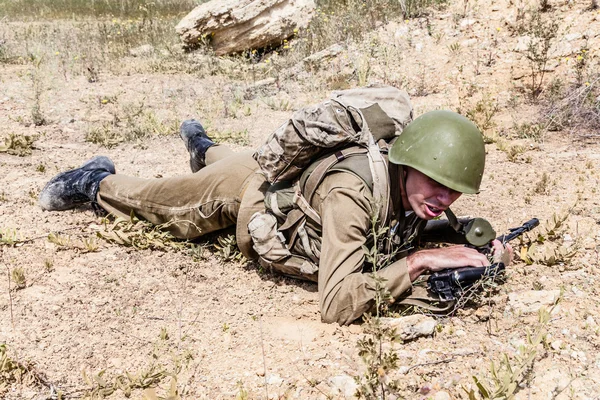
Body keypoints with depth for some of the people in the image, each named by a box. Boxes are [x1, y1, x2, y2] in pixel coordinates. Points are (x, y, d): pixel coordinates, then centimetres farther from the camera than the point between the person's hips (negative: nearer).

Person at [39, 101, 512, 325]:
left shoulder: (417, 194, -26)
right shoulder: (352, 194, -47)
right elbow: (336, 304, -52)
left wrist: (484, 245, -24)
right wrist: (417, 261, -53)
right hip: (248, 188, -6)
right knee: (153, 200, 22)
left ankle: (202, 146, 72)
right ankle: (98, 180, 50)